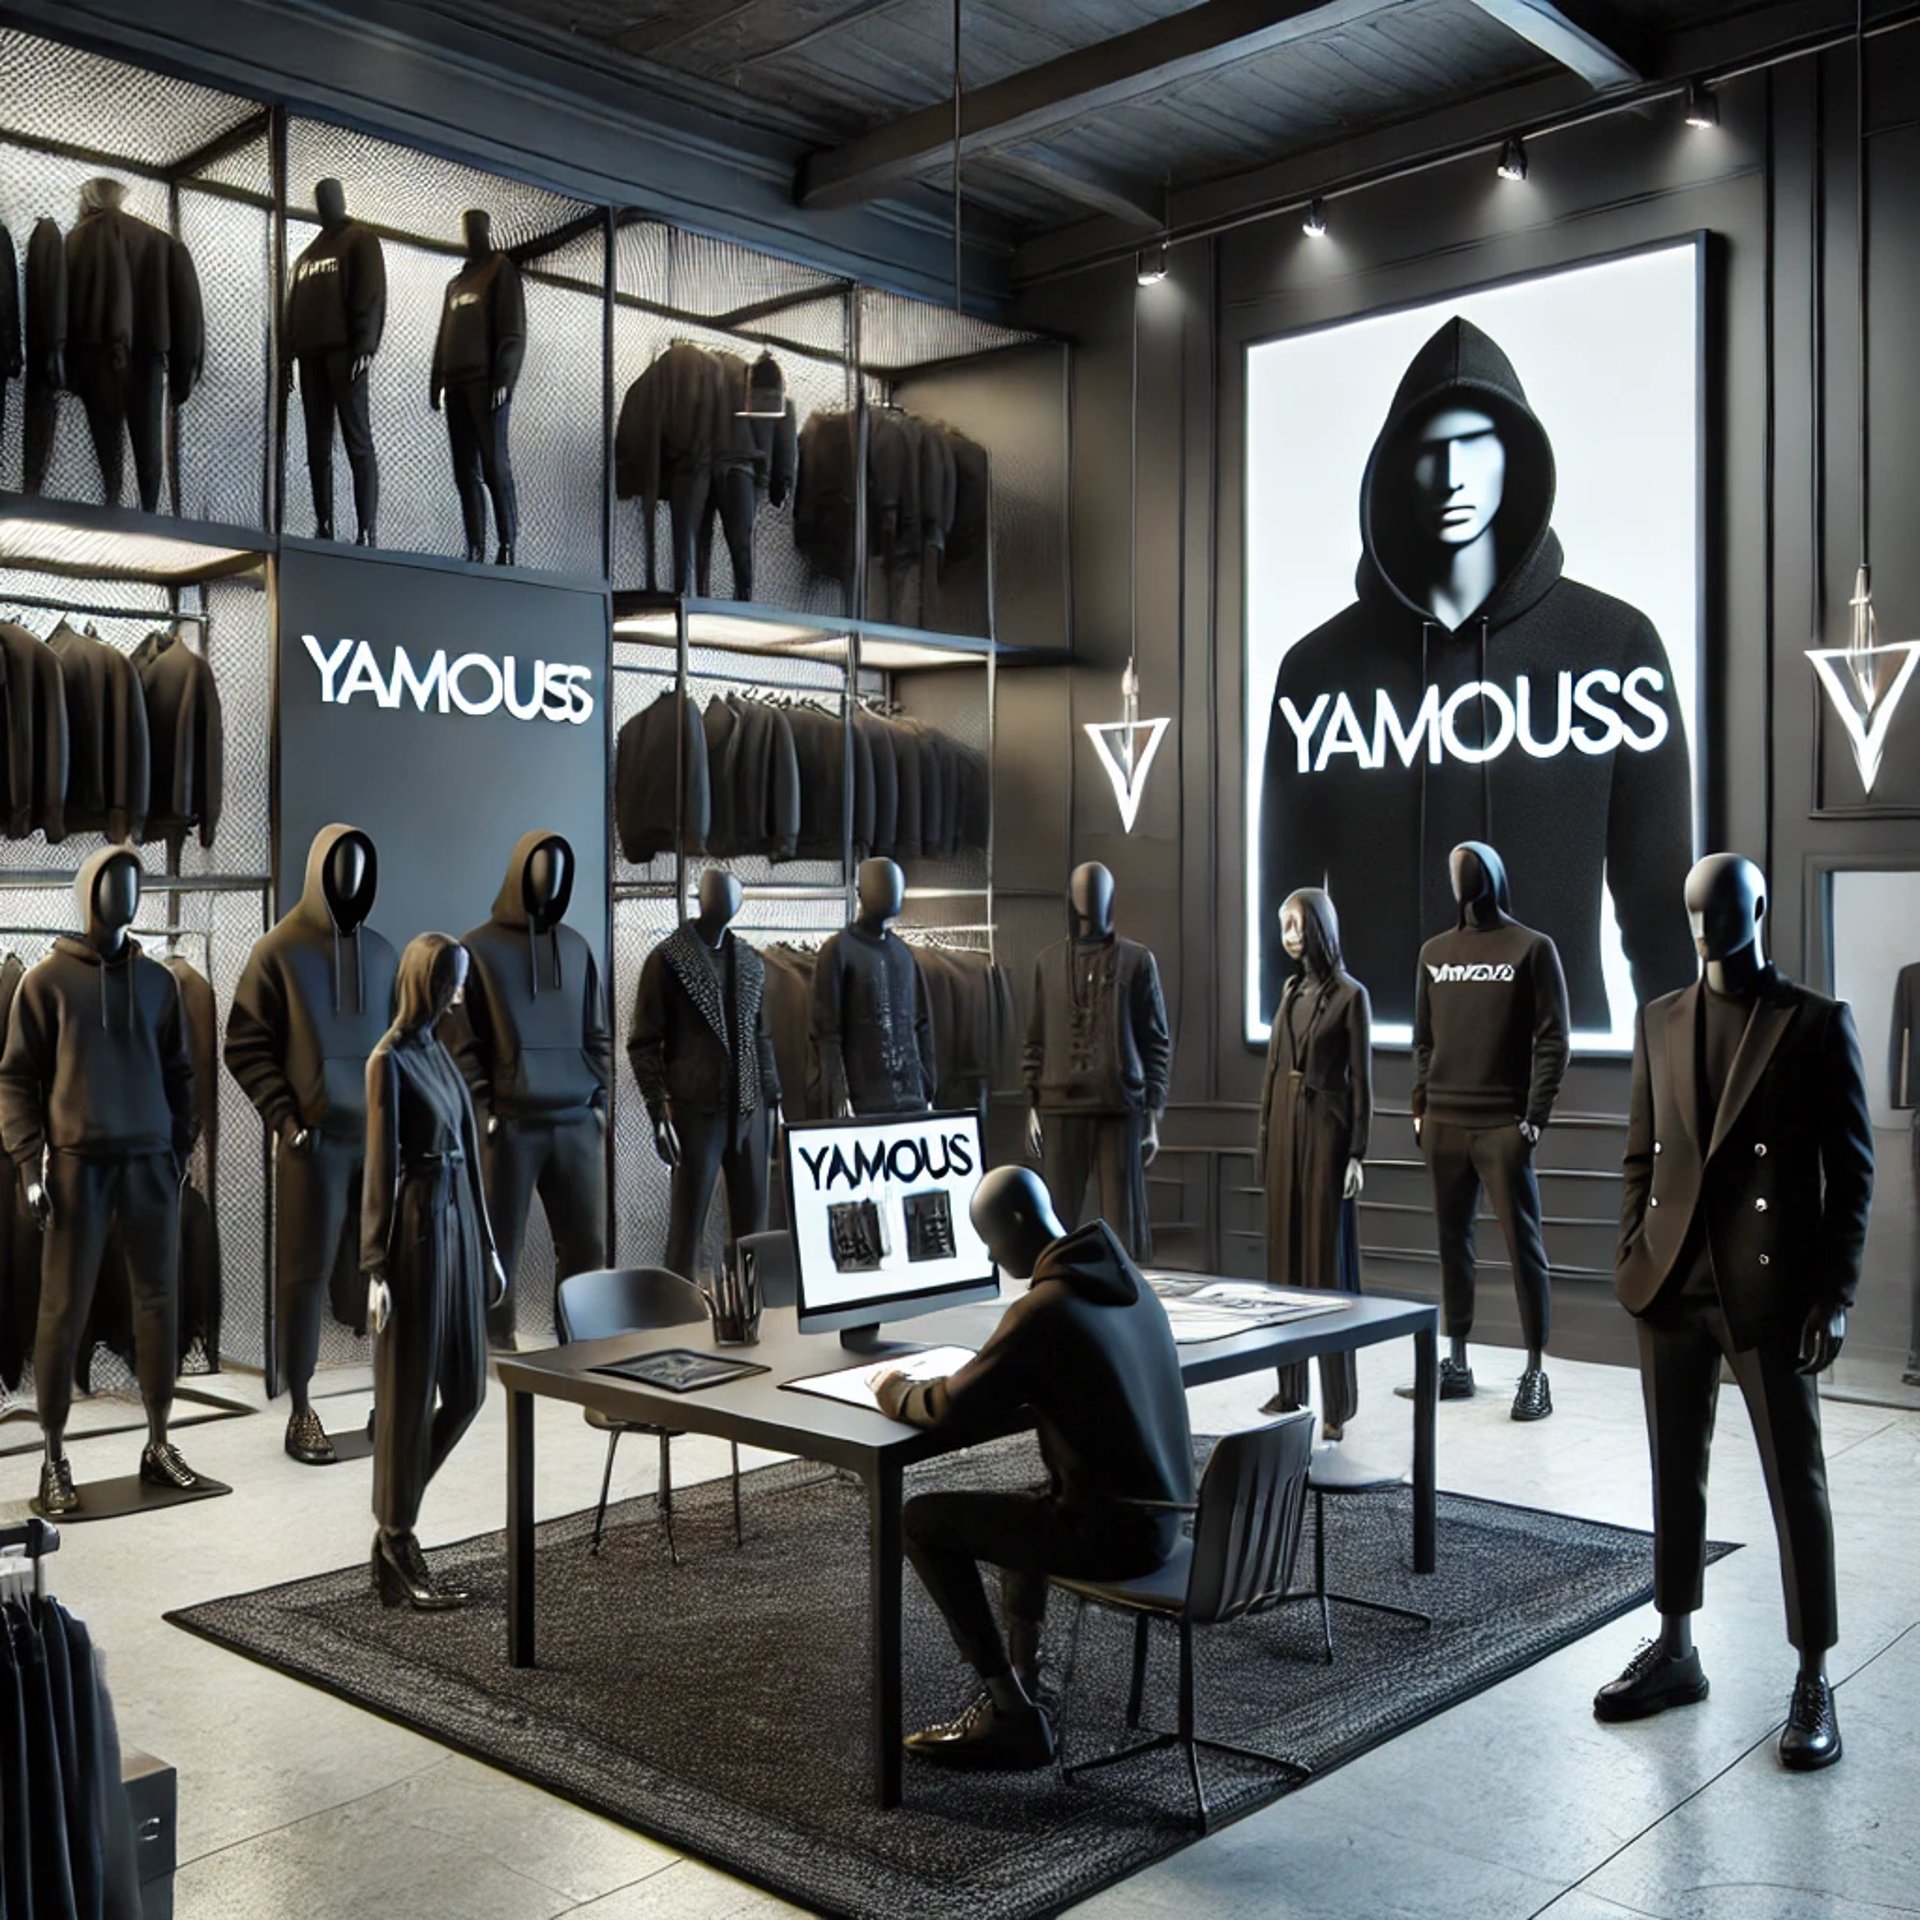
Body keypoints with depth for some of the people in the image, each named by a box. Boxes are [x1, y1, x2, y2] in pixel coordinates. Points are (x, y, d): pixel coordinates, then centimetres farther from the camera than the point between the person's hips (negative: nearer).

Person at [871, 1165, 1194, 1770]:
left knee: (922, 1520, 4)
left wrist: (892, 1390, 4)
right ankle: (1019, 1682, 35)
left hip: (1107, 1534, -9)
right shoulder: (1126, 1279, 5)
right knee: (1025, 1504, 34)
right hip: (1163, 1516, 9)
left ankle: (1011, 1714, 7)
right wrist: (991, 1368, 15)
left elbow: (951, 1407, -15)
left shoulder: (1041, 1312, -21)